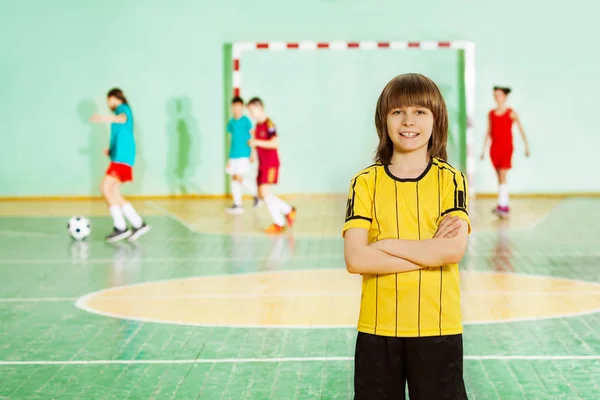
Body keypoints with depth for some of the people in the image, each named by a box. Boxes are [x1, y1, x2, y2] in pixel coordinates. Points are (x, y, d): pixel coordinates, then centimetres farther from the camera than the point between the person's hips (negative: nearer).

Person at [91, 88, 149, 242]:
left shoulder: (122, 108, -5)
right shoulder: (123, 110, 24)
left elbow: (122, 119, -33)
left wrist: (105, 118, -49)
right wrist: (112, 150, 34)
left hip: (122, 157, -10)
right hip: (119, 157, 10)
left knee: (105, 189, -16)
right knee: (113, 194, 8)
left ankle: (120, 228, -14)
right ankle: (138, 224, 10)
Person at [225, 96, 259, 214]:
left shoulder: (246, 121, -7)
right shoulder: (231, 122, 10)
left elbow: (253, 137, -7)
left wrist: (252, 153, -11)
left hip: (244, 154, -6)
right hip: (233, 155, 6)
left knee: (239, 177, -12)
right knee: (234, 178, 3)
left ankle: (255, 193, 9)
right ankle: (237, 204, 7)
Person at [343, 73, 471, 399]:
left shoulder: (450, 180, -1)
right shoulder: (366, 183, -1)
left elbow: (454, 250, -15)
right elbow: (355, 259, -12)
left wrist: (385, 244, -14)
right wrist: (430, 250, -14)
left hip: (438, 327, -1)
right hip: (378, 327, 1)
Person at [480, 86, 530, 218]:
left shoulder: (511, 113, -3)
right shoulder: (491, 113, 9)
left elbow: (521, 129, -1)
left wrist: (527, 146, -5)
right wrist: (484, 149, 14)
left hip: (506, 147, -5)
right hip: (494, 148, 5)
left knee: (502, 177, -13)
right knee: (499, 177, 9)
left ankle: (502, 206, -16)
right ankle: (505, 205, 17)